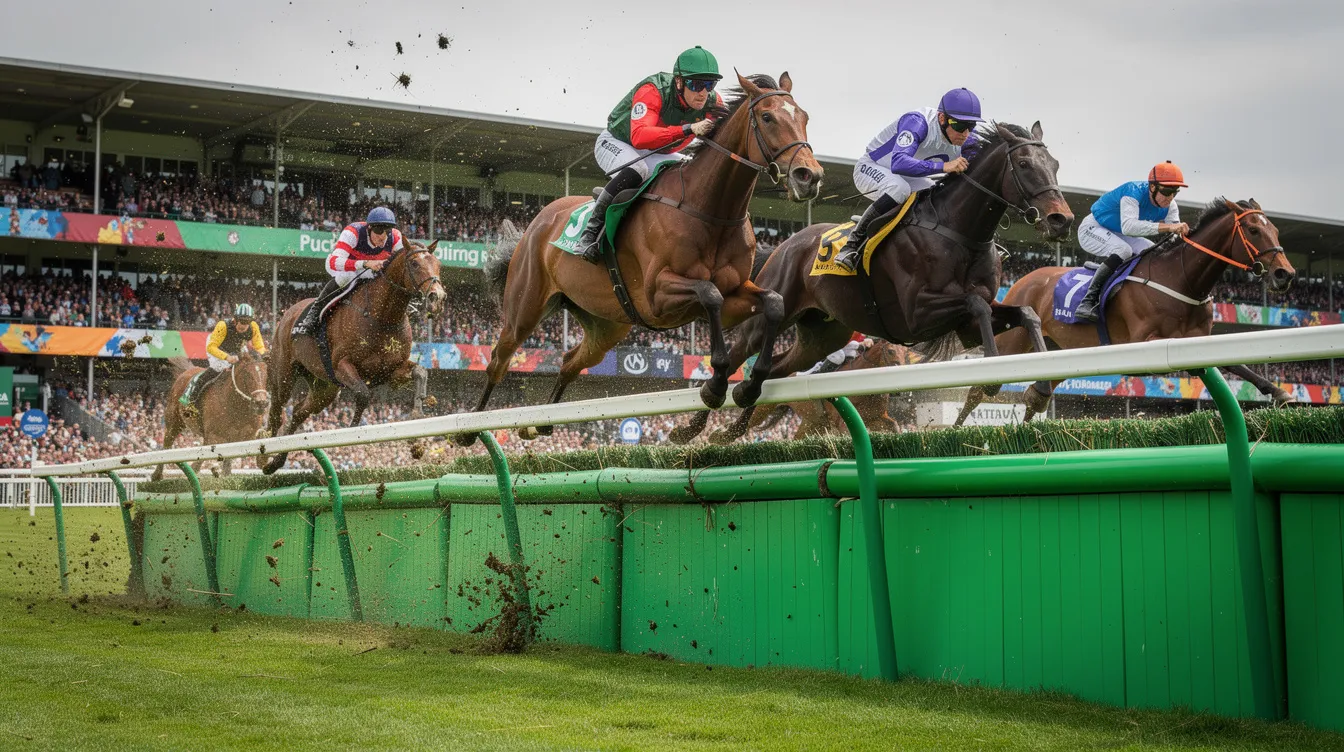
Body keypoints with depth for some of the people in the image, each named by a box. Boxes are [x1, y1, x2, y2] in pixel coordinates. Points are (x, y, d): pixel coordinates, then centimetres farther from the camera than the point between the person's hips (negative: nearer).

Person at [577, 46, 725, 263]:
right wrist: (688, 129, -60)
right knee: (637, 169, -38)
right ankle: (590, 232, -29)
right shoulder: (653, 91, -35)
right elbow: (639, 137, -51)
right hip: (615, 144, -6)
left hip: (659, 155, 6)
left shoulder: (713, 102, -18)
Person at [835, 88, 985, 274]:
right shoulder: (918, 122, -36)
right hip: (871, 167, -7)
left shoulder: (968, 140, -15)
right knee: (899, 188, -38)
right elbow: (898, 163, -50)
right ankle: (852, 245, -29)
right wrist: (943, 166, -57)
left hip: (909, 177, 7)